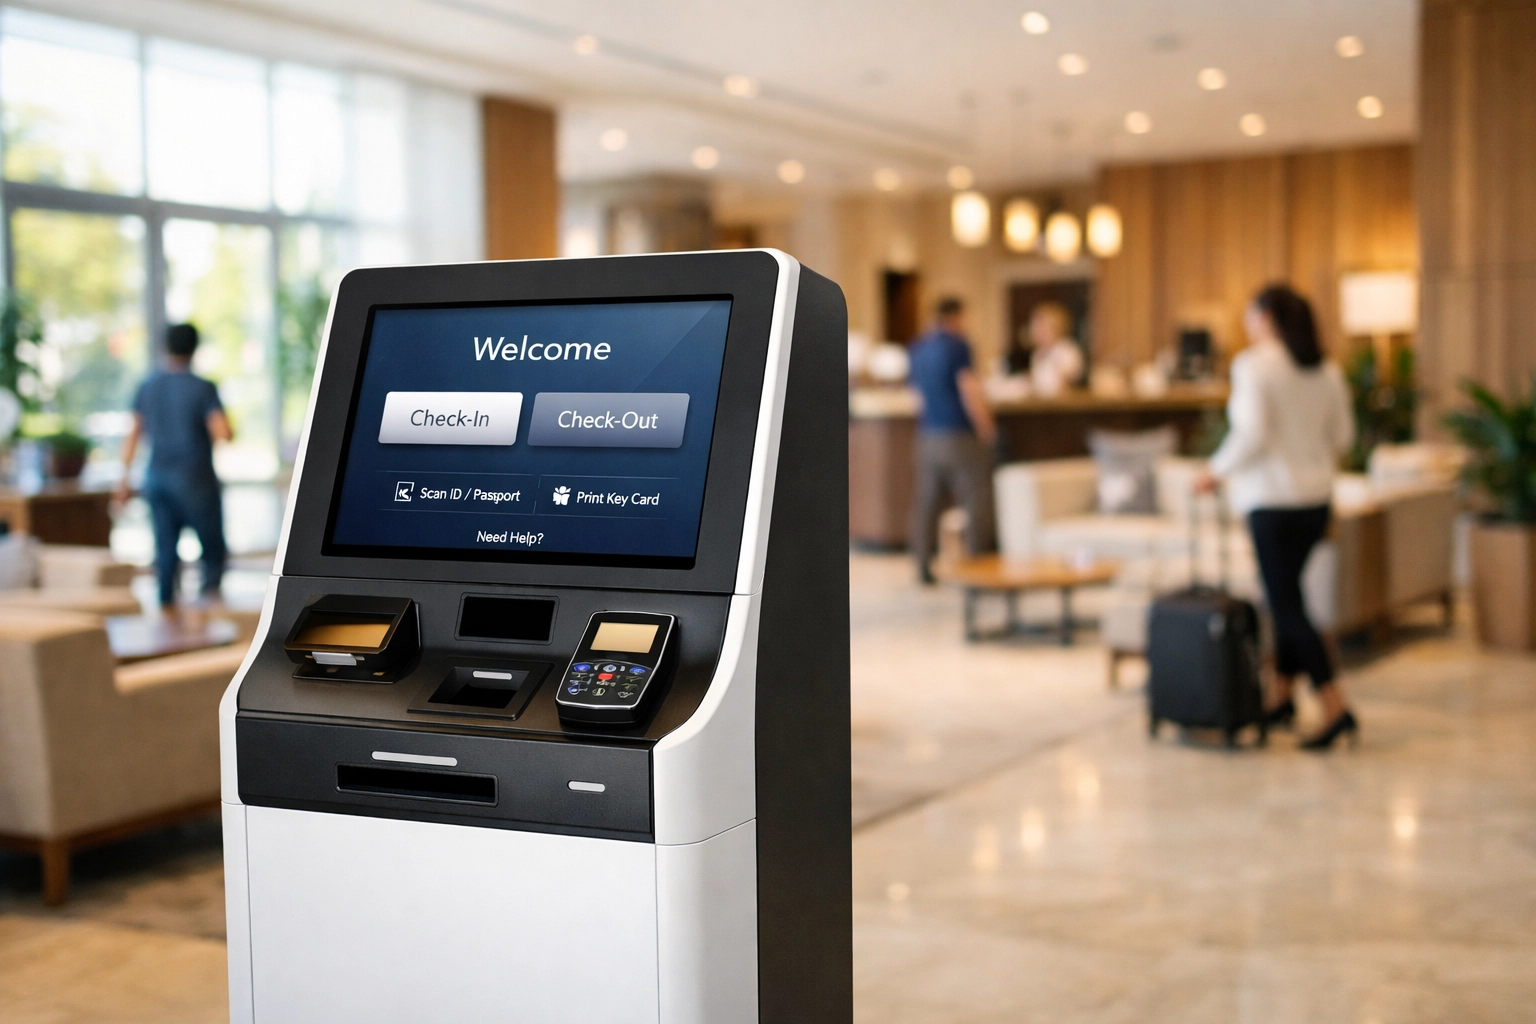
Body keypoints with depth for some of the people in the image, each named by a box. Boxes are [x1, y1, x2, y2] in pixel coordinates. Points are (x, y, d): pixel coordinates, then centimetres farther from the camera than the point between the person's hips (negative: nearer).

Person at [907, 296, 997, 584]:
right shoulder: (956, 345, -10)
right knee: (976, 501, -2)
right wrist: (986, 428, -8)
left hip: (927, 433, 7)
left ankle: (923, 567, 11)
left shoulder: (918, 347, 12)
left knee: (927, 501, 8)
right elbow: (969, 390, -15)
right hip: (959, 434, -7)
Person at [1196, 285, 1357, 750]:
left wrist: (1218, 469, -6)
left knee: (1287, 605, -4)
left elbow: (1251, 433, -21)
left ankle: (1337, 710, -10)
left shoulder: (1253, 365, -12)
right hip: (1317, 497, 7)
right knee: (1287, 595, 19)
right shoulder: (1326, 369, 8)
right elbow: (1343, 436, 11)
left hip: (1272, 500, -7)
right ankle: (1282, 697, 27)